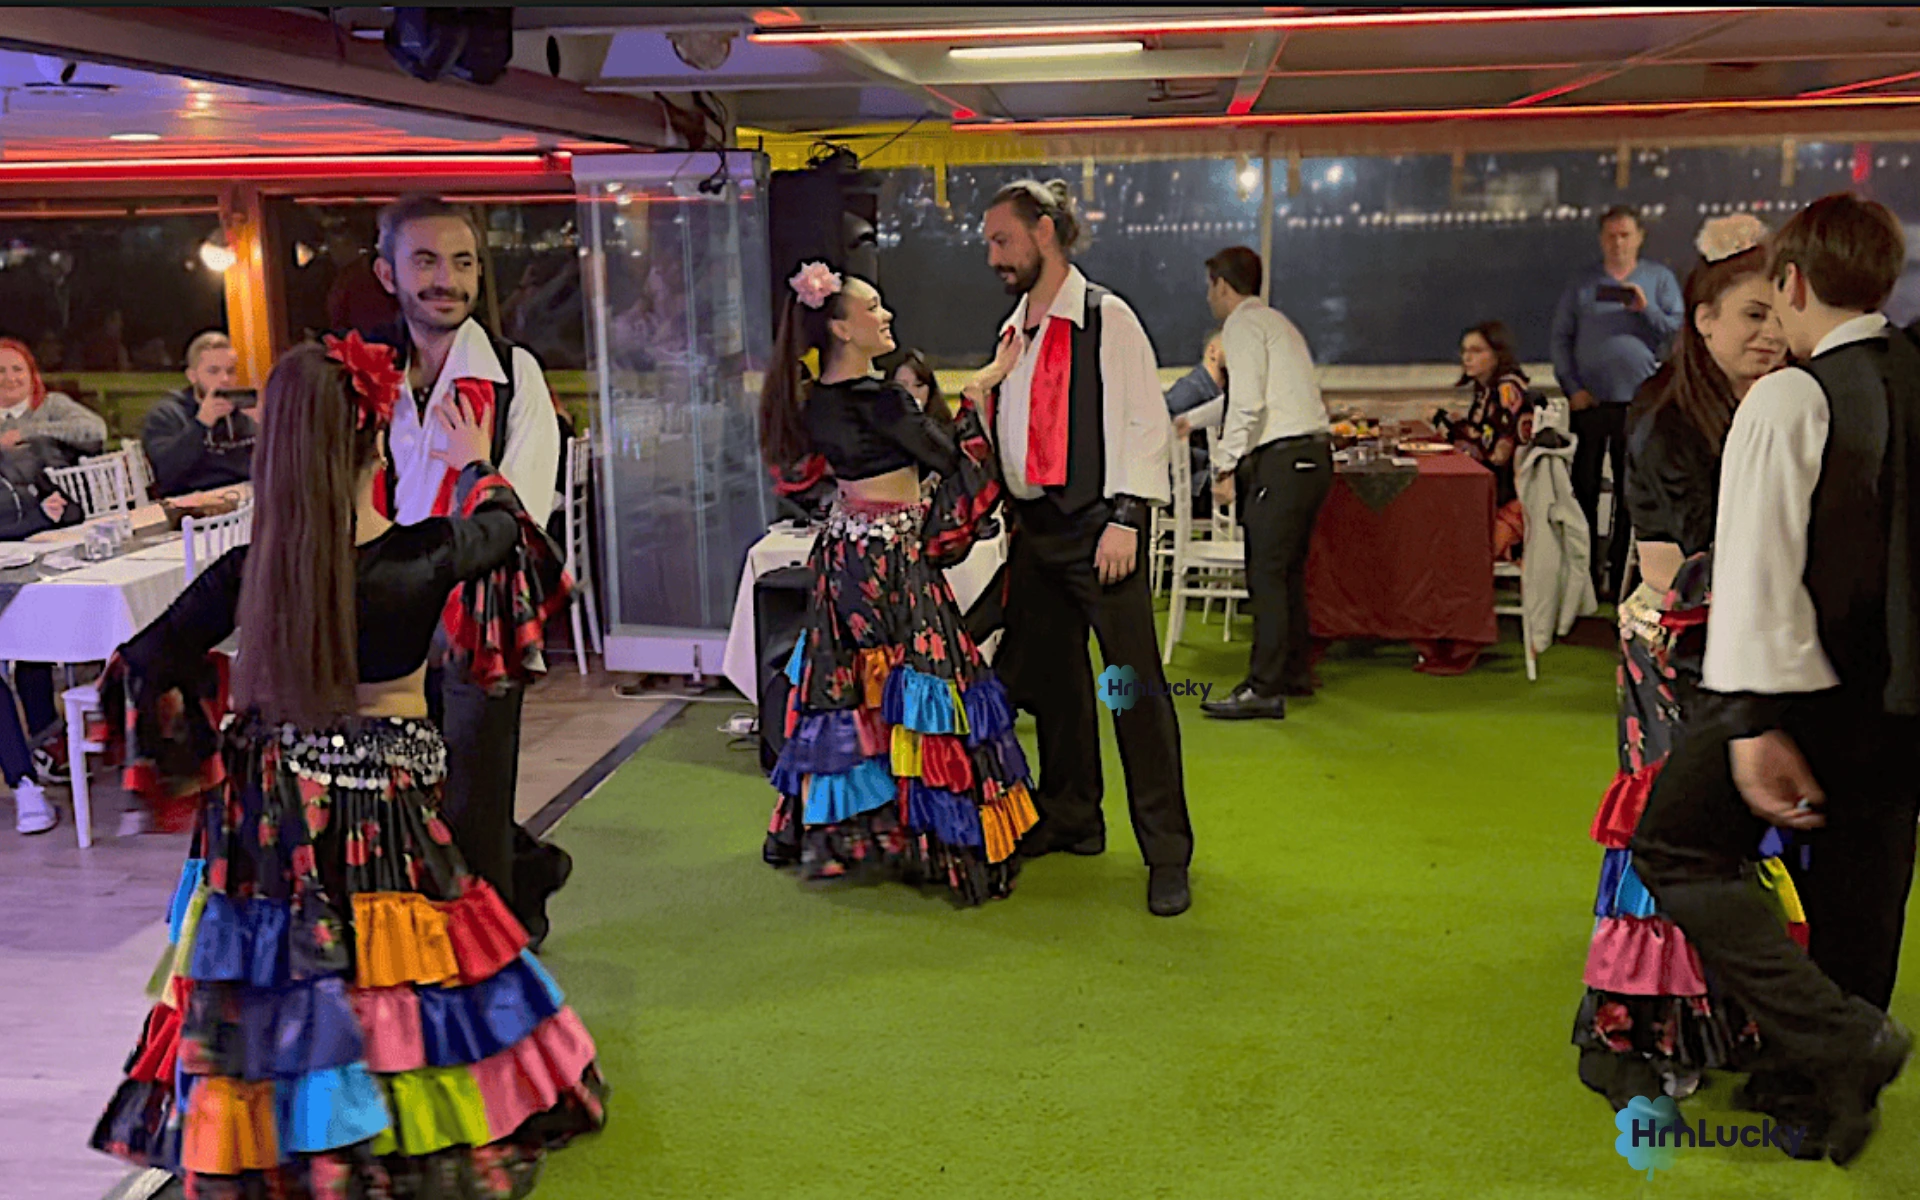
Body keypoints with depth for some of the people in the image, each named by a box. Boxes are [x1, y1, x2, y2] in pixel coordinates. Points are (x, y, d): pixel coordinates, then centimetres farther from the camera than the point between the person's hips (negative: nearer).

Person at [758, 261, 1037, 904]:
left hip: (842, 553, 9)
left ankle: (827, 829, 23)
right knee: (913, 692, -3)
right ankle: (946, 845, 4)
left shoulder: (817, 399, 7)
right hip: (891, 559, -9)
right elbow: (948, 455, -10)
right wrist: (984, 387, -1)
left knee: (846, 690, 15)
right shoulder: (877, 400, -19)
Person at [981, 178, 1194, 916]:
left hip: (1095, 526, -8)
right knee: (1048, 679, 14)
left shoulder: (1105, 318, -7)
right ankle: (1071, 820, 30)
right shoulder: (1012, 333, 15)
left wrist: (1124, 518, -17)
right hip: (1033, 527, 8)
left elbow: (1146, 421, -11)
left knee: (1135, 684, -6)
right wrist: (1004, 518, 16)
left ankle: (1167, 855, 0)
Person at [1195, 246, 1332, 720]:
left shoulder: (1243, 325, -5)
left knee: (1266, 574, -10)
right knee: (1287, 570, 16)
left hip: (1282, 459, -10)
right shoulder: (1276, 321, 25)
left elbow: (1247, 404, -17)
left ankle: (1264, 688, -11)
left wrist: (1226, 467, -14)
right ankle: (1295, 673, 25)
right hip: (1312, 454, 10)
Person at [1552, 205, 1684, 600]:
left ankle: (1620, 575, 11)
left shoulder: (1660, 279, 9)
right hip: (1589, 401, 1)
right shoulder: (1582, 283, 9)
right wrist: (1572, 387, -5)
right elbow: (1561, 337, 6)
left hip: (1639, 403, 0)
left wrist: (1646, 309, -14)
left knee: (1631, 493, 3)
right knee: (1584, 489, 3)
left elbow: (1678, 330, 2)